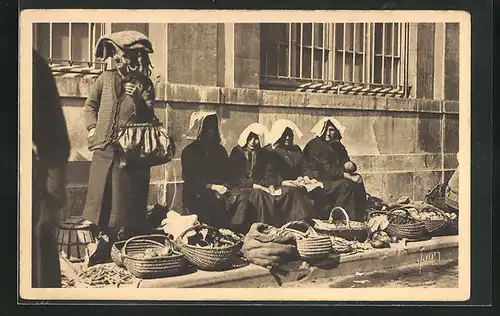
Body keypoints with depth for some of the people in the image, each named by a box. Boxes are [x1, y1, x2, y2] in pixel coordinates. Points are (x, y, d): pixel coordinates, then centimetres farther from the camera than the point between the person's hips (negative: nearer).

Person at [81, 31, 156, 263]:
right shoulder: (106, 78, 9)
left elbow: (148, 118, -4)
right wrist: (92, 128, 7)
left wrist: (137, 100, -20)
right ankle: (102, 253, 13)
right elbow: (90, 105, 19)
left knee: (126, 206, 1)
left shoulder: (144, 85, 1)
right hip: (103, 151, 3)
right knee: (101, 200, 4)